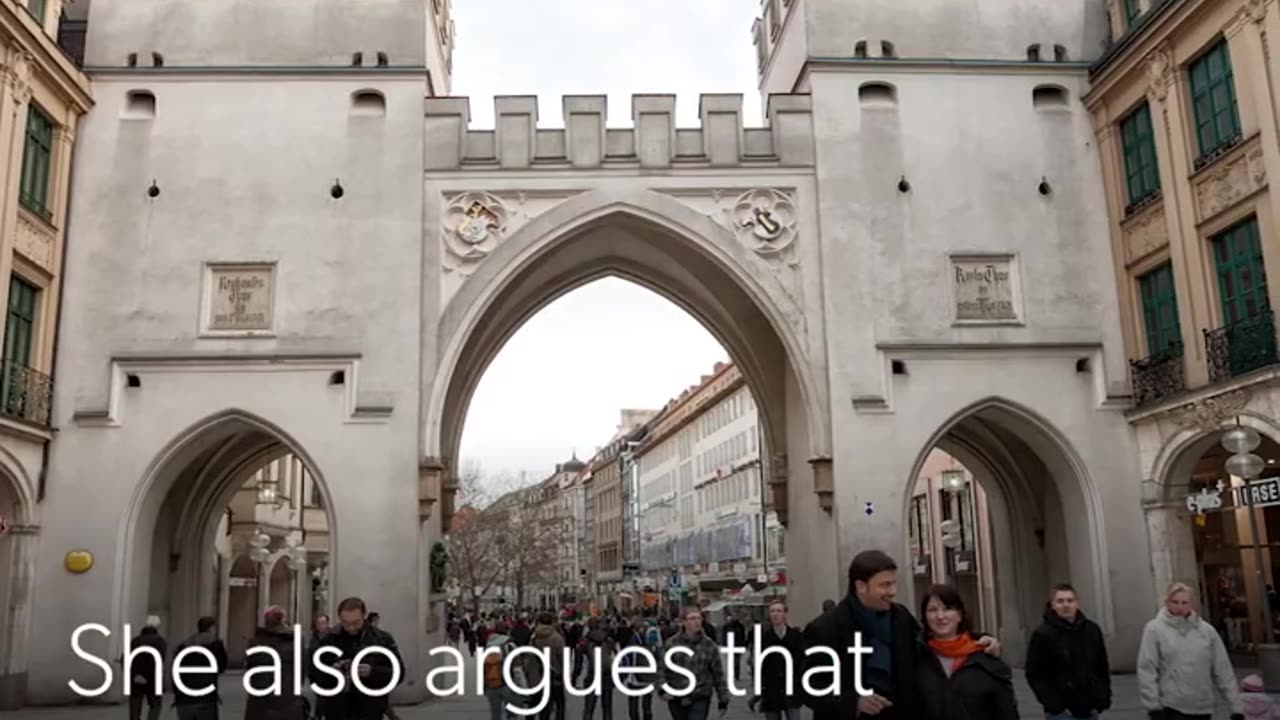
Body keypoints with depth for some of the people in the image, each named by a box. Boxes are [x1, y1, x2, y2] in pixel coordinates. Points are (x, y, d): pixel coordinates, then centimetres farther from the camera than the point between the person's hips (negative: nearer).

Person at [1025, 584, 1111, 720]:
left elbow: (1102, 667, 13)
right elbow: (1034, 674, -10)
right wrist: (1053, 704, -16)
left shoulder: (1092, 630, 4)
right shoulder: (1043, 634, -10)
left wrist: (1103, 699, 5)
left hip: (1089, 709, 5)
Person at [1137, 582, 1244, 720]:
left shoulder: (1207, 630, 4)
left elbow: (1223, 670, 6)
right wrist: (1153, 706, -14)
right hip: (1172, 706, -4)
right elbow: (1147, 670, -9)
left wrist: (1236, 706, 4)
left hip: (1203, 707, 4)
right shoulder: (1155, 630, -6)